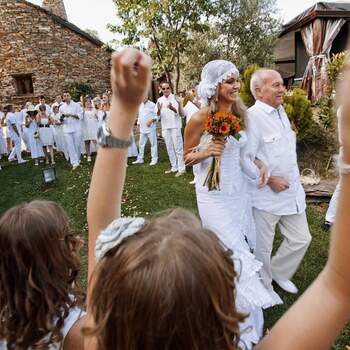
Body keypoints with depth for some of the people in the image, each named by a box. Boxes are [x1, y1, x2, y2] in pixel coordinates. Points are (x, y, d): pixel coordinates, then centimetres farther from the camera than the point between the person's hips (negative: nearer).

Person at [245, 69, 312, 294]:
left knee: (301, 239, 18)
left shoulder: (281, 111, 9)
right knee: (263, 246, 11)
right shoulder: (252, 117, -20)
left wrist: (295, 174, 15)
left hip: (292, 192, 8)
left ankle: (279, 273, 42)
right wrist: (270, 179, -19)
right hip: (266, 195, -8)